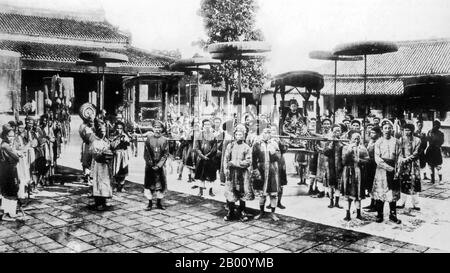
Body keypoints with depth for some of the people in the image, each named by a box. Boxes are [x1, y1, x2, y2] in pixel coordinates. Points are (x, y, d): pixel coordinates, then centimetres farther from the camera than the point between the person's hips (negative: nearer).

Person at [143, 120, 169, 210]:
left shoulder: (164, 140, 1)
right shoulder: (149, 139, 1)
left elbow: (166, 154, -1)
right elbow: (146, 153, 0)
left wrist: (159, 165, -11)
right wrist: (151, 164, -9)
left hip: (160, 166, 1)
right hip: (150, 166, 0)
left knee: (160, 184, 4)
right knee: (149, 184, 1)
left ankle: (159, 203, 16)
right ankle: (150, 203, 11)